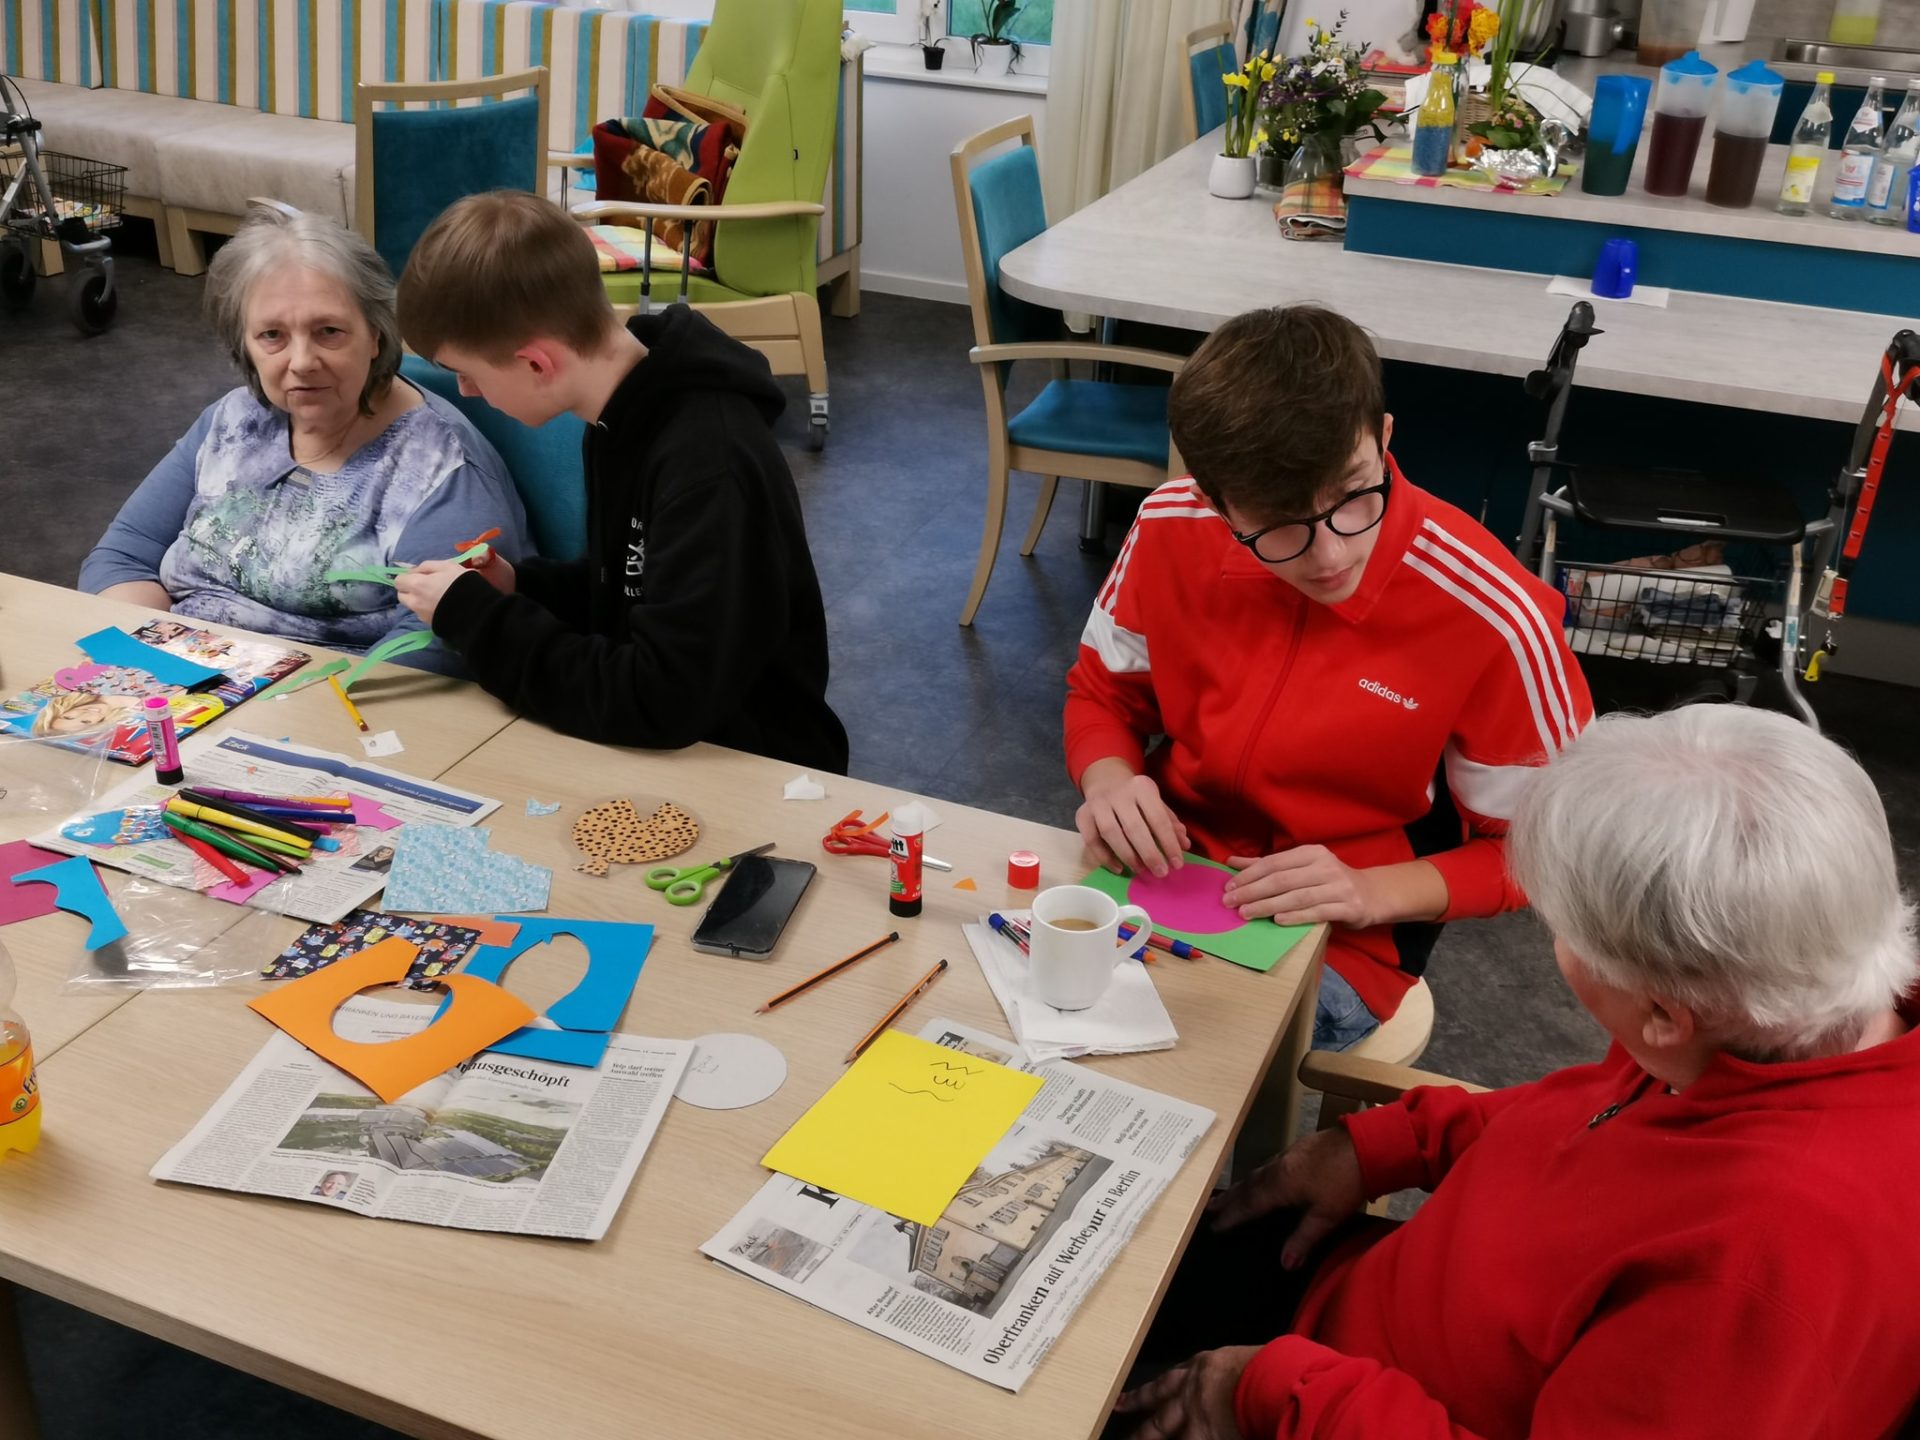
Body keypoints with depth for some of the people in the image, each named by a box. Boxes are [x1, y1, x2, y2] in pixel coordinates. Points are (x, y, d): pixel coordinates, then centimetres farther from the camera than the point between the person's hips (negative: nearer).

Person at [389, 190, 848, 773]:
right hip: (647, 750, 8)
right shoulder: (624, 415, 2)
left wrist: (474, 618, -19)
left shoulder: (708, 462, -27)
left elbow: (662, 704, -30)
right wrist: (517, 586, -1)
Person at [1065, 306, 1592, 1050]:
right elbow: (1102, 691, 7)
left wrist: (1374, 892, -23)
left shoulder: (1491, 618, -22)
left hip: (1340, 941, -3)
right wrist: (1110, 781, -15)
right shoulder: (1170, 530, -12)